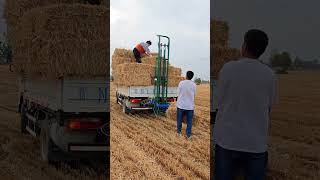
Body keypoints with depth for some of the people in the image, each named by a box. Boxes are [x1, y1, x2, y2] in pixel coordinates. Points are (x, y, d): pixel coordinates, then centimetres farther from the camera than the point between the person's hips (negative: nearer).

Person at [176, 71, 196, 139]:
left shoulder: (181, 83, -9)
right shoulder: (194, 85, -7)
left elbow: (178, 93, -2)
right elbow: (194, 95, 3)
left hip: (181, 105, 0)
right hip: (190, 106, 0)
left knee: (179, 120, 17)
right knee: (189, 121, 8)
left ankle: (179, 132, 30)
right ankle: (188, 135, 10)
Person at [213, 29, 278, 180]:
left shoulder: (227, 68, -5)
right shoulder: (269, 75, -3)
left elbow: (220, 102, 3)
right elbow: (269, 108, 6)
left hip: (227, 140, 0)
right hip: (256, 143, 0)